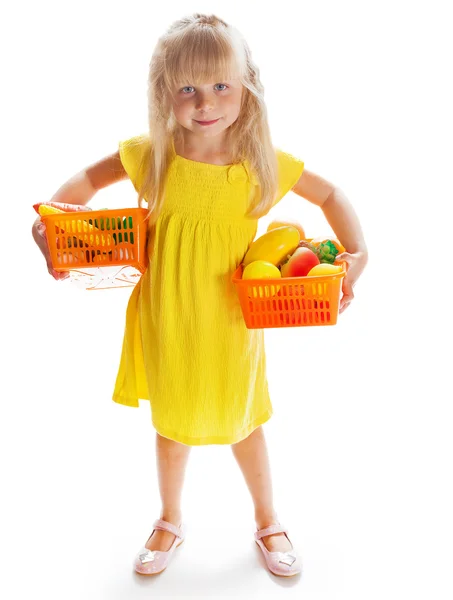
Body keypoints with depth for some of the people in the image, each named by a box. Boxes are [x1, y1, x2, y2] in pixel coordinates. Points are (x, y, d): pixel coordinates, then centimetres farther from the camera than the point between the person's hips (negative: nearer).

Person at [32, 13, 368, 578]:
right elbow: (89, 179, 4)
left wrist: (356, 254, -15)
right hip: (166, 323, 1)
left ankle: (268, 522, 46)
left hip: (232, 323, -1)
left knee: (242, 425, 18)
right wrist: (48, 223, -12)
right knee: (172, 425, 21)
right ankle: (170, 521, 49)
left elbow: (331, 195, -1)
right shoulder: (151, 153, -12)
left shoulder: (262, 160, -14)